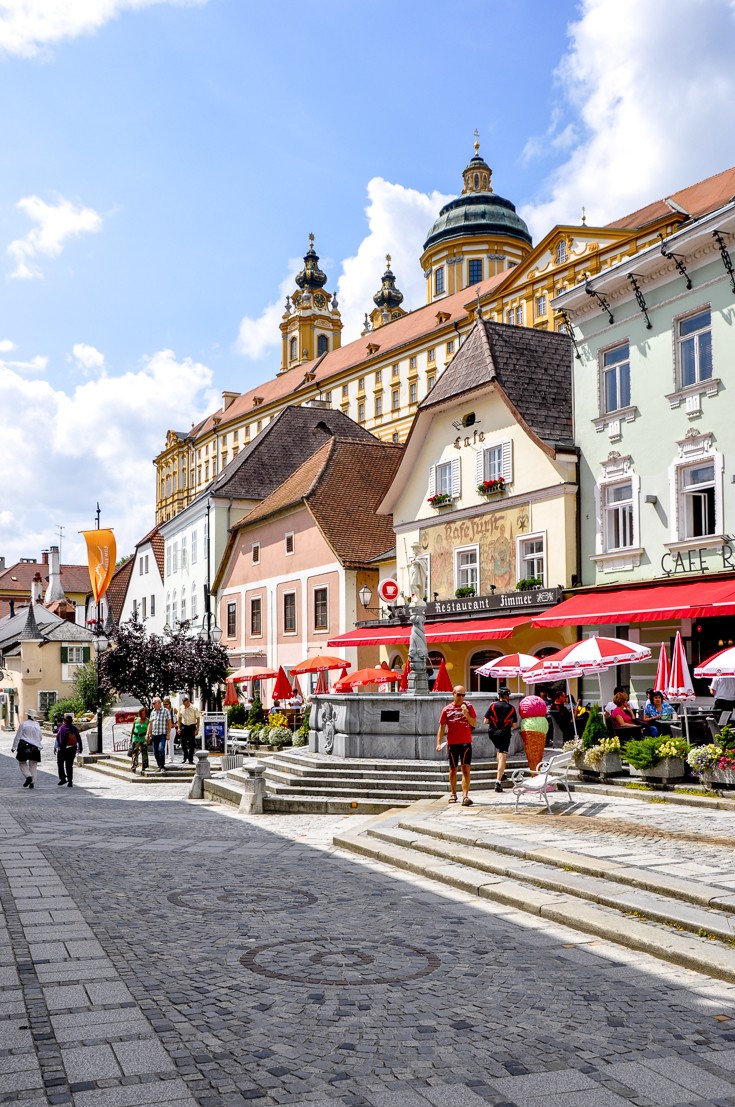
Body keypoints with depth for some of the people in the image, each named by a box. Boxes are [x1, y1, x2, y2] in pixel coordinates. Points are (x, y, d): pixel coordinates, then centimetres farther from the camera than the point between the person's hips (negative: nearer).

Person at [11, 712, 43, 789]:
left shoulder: (23, 724, -4)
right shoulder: (37, 725, 6)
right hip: (35, 747, 3)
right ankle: (32, 782, 1)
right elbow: (40, 738, 14)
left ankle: (28, 776, -12)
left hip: (24, 746, -3)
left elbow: (18, 736, -4)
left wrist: (14, 747, 2)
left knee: (22, 763, 10)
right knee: (33, 765, 8)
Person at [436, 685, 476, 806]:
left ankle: (465, 796, -15)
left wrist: (466, 714, -17)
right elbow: (442, 727, 6)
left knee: (466, 769, -11)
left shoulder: (469, 707, 4)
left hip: (466, 742, -1)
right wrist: (439, 743, -1)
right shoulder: (447, 709, 4)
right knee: (453, 769, 10)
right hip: (452, 743, 1)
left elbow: (474, 724, 0)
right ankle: (453, 794, 26)